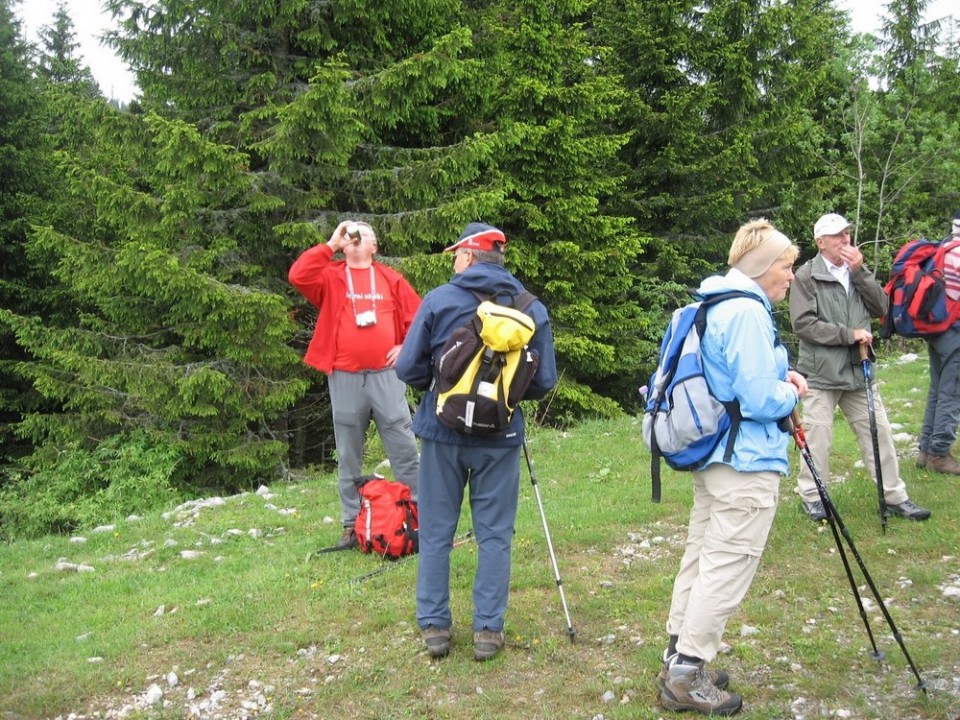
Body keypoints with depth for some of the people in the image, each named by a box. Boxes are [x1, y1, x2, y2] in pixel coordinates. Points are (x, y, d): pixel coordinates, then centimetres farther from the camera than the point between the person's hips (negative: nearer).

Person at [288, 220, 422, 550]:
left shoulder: (391, 279, 11)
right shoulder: (331, 276, 9)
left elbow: (417, 317, 12)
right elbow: (298, 276, -10)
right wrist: (330, 244, -5)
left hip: (385, 375, 0)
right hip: (344, 378, 1)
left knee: (404, 448, -1)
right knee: (348, 455, 8)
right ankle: (352, 524, 16)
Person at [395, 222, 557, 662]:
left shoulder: (439, 300, -7)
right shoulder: (532, 308, -2)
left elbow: (408, 369, -6)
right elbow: (544, 382, -2)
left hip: (443, 431, -1)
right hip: (499, 437, 1)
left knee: (436, 533, 11)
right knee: (494, 535, 10)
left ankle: (434, 626, 18)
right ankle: (488, 629, 14)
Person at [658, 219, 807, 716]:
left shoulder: (717, 306, 12)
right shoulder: (749, 312, -19)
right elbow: (760, 400, -21)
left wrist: (778, 378, 10)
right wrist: (791, 392, -2)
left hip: (712, 453, 10)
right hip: (748, 462, -10)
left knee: (701, 556, 16)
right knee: (727, 567, -2)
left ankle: (678, 657, 26)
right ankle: (687, 676, 5)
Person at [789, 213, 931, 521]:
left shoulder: (857, 271, 10)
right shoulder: (807, 275, -7)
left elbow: (881, 307, 2)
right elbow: (803, 324, -14)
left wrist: (860, 271, -7)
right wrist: (848, 334, -14)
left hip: (858, 370, 5)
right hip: (821, 372, -5)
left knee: (878, 432, 9)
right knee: (818, 436, 1)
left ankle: (894, 496, 21)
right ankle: (811, 496, 18)